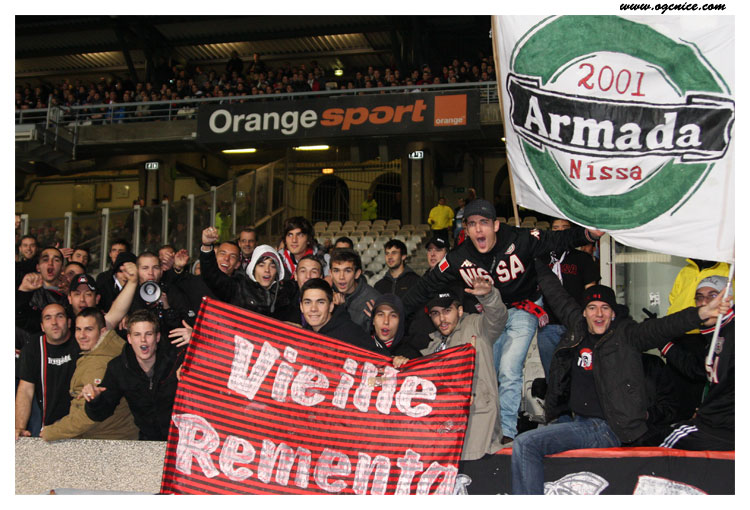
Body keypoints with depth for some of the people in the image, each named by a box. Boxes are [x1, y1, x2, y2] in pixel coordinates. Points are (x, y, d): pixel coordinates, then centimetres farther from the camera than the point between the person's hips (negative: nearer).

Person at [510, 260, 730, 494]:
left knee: (525, 443, -21)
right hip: (572, 420, 7)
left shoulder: (626, 335, -2)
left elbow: (662, 327, -18)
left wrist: (702, 313, -34)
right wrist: (537, 262, 32)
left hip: (605, 429, -7)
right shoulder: (578, 326, 12)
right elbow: (557, 294, 24)